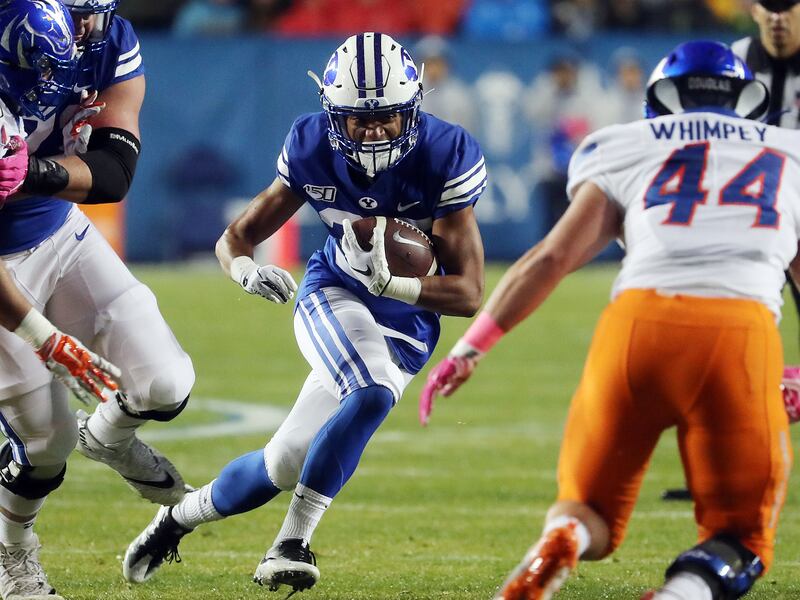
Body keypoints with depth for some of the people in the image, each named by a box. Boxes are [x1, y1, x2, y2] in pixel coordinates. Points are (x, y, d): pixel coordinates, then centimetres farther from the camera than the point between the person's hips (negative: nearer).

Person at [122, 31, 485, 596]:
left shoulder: (444, 157, -20)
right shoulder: (313, 149, -13)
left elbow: (470, 293, -20)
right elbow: (236, 237, -3)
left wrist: (389, 282, -37)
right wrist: (245, 268, -28)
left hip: (407, 324, 1)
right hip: (333, 295, -1)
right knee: (372, 395, -31)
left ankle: (178, 517, 16)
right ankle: (291, 545, -15)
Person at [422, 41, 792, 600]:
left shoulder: (627, 151, 24)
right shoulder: (788, 158, 27)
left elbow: (552, 256, 15)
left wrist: (469, 349, 18)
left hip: (638, 321, 1)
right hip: (743, 331, -1)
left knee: (590, 511, 18)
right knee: (739, 539, 13)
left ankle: (562, 541, -19)